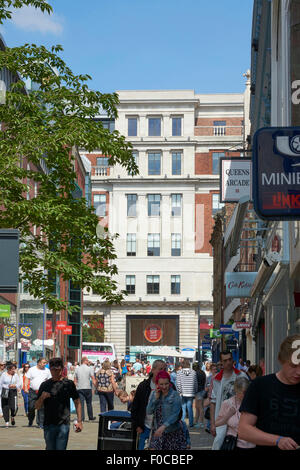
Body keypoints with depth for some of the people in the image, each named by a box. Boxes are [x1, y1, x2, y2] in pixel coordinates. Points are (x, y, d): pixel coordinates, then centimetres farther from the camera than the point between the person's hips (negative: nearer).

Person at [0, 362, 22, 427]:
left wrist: (15, 385, -15)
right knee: (5, 407, 0)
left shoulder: (16, 375, 7)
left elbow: (19, 384, 5)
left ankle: (12, 417, 19)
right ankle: (6, 422, 11)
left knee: (14, 407, -11)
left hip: (13, 392, 0)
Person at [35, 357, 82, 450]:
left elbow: (77, 402, 7)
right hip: (49, 424, 2)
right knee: (50, 448, 8)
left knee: (61, 448, -7)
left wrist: (79, 421, 0)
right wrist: (42, 397, -11)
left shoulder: (69, 384, 3)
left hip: (64, 424, -2)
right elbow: (37, 407, 10)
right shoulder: (45, 385, 6)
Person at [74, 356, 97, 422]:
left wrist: (76, 387, 14)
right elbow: (93, 379, -8)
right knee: (89, 403, 10)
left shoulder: (77, 369, 7)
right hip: (87, 388, -2)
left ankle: (81, 418, -6)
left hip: (79, 389, 2)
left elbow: (75, 381, 7)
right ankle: (91, 417, 19)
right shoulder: (89, 368, -3)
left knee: (81, 403, 1)